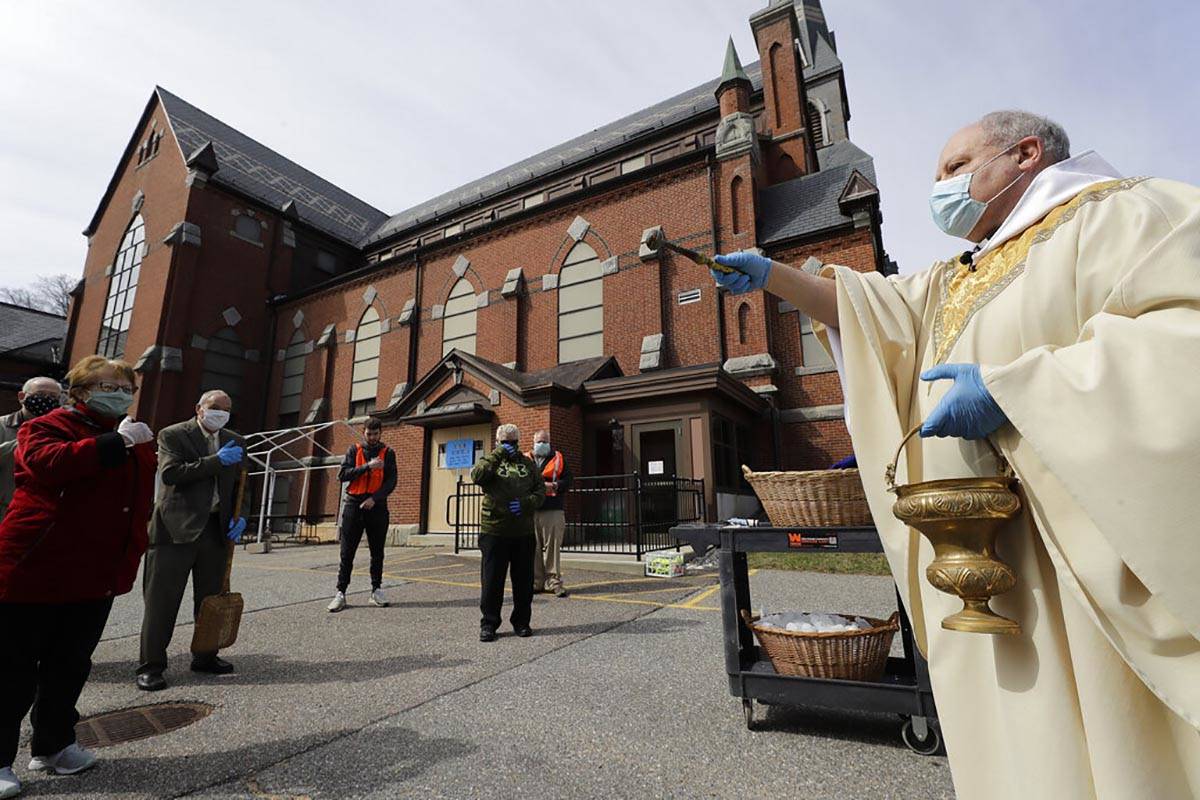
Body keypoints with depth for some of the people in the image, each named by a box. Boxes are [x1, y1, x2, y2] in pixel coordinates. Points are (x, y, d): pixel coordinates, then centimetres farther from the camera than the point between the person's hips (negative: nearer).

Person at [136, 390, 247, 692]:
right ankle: (151, 665, 13)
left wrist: (240, 516, 1)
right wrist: (216, 461, -20)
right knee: (161, 599, 1)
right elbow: (170, 474, -16)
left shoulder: (235, 441, 11)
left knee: (211, 599, 12)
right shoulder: (173, 435, -2)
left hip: (216, 529, 5)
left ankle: (205, 657, 25)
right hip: (176, 528, -4)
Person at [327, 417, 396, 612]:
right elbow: (342, 475, -5)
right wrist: (367, 466, -16)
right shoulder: (354, 450, 8)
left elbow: (391, 481, -1)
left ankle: (376, 590, 13)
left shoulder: (387, 453, 6)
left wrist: (374, 498, -14)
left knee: (377, 553, 5)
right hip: (354, 505, 0)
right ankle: (341, 593, 6)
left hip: (377, 507, 0)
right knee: (347, 553, 1)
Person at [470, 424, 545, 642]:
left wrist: (525, 503, -11)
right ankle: (489, 624, 18)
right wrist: (498, 454, -17)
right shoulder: (490, 461, 7)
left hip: (523, 532, 2)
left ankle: (521, 621, 25)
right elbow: (477, 476, -16)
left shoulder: (528, 464, 13)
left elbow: (540, 491, 7)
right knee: (492, 580, 4)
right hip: (494, 531, -2)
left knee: (524, 580, 10)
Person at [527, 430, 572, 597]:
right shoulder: (525, 460, 14)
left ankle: (554, 582, 7)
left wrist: (553, 486, -10)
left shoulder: (558, 459, 12)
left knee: (552, 547, -2)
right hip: (530, 510, 1)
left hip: (553, 511, -1)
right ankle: (536, 582, 14)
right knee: (533, 548, 3)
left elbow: (567, 481, 6)